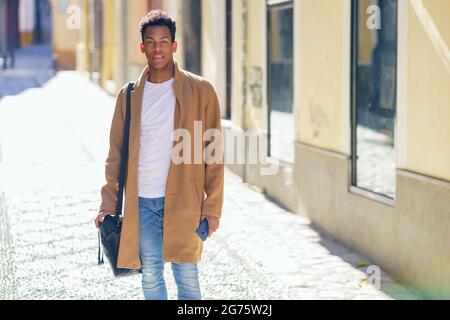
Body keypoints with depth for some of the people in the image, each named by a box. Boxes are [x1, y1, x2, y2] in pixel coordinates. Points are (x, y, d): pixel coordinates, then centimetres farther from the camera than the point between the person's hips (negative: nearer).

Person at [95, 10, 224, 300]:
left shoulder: (200, 90, -1)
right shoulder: (129, 96, 8)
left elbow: (214, 153, -2)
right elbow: (116, 154, 11)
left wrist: (213, 206, -6)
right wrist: (109, 203, 4)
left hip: (183, 201, -3)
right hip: (141, 202, 3)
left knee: (187, 276, 2)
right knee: (150, 276, 9)